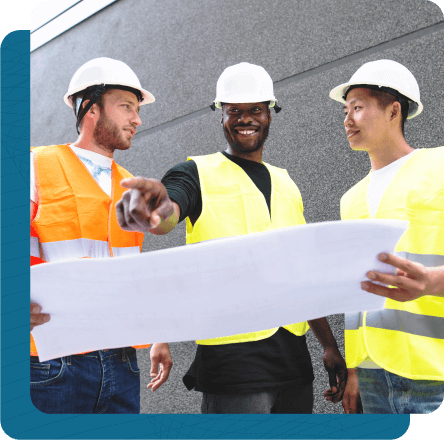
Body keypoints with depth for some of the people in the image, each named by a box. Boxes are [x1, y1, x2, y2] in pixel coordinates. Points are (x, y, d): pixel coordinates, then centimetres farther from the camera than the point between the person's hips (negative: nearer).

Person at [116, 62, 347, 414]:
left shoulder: (286, 184, 16)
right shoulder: (200, 173, -1)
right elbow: (167, 217, -23)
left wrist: (330, 345, 14)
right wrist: (154, 208, -47)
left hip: (294, 359, 6)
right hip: (232, 358, -5)